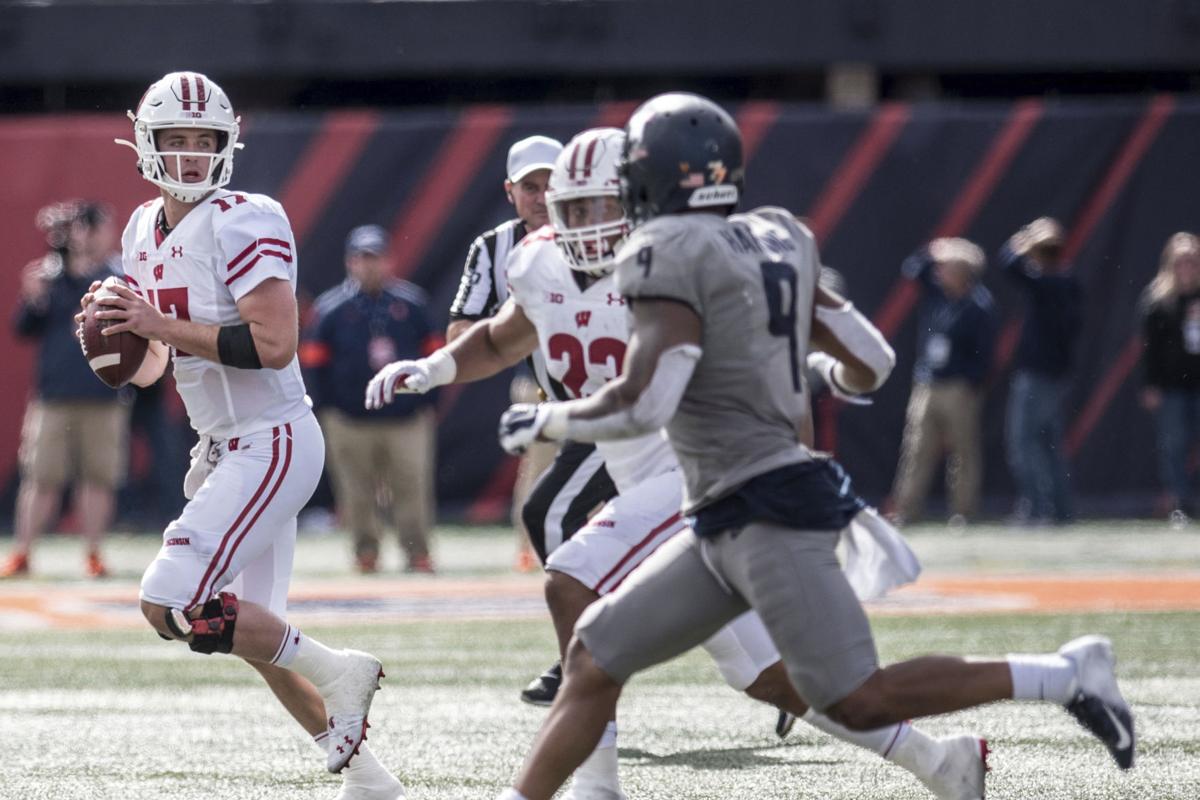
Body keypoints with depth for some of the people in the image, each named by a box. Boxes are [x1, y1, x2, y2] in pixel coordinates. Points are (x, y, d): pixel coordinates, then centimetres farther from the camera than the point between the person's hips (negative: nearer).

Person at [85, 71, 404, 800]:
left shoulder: (243, 224, -15)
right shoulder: (145, 232, 11)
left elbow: (275, 345, -25)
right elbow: (147, 369, 19)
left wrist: (163, 326, -22)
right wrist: (112, 332, -3)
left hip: (271, 444, -9)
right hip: (225, 448, 9)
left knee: (172, 605, -17)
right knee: (252, 634, 12)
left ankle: (333, 671, -1)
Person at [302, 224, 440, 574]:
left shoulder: (412, 302, 6)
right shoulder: (331, 307, 2)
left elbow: (431, 354, 11)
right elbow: (314, 360, 4)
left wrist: (429, 403, 6)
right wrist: (325, 408, 0)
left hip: (408, 416, 0)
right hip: (351, 420, 0)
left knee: (412, 485, -6)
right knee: (358, 490, 2)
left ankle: (417, 552, 0)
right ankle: (366, 551, 13)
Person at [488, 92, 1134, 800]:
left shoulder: (669, 255, -12)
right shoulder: (776, 244, 11)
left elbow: (643, 405, -20)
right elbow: (871, 366, 13)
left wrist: (546, 420, -4)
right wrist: (824, 373, 37)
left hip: (767, 511, -10)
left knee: (859, 702, -11)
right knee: (594, 659, 10)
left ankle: (1066, 676, -8)